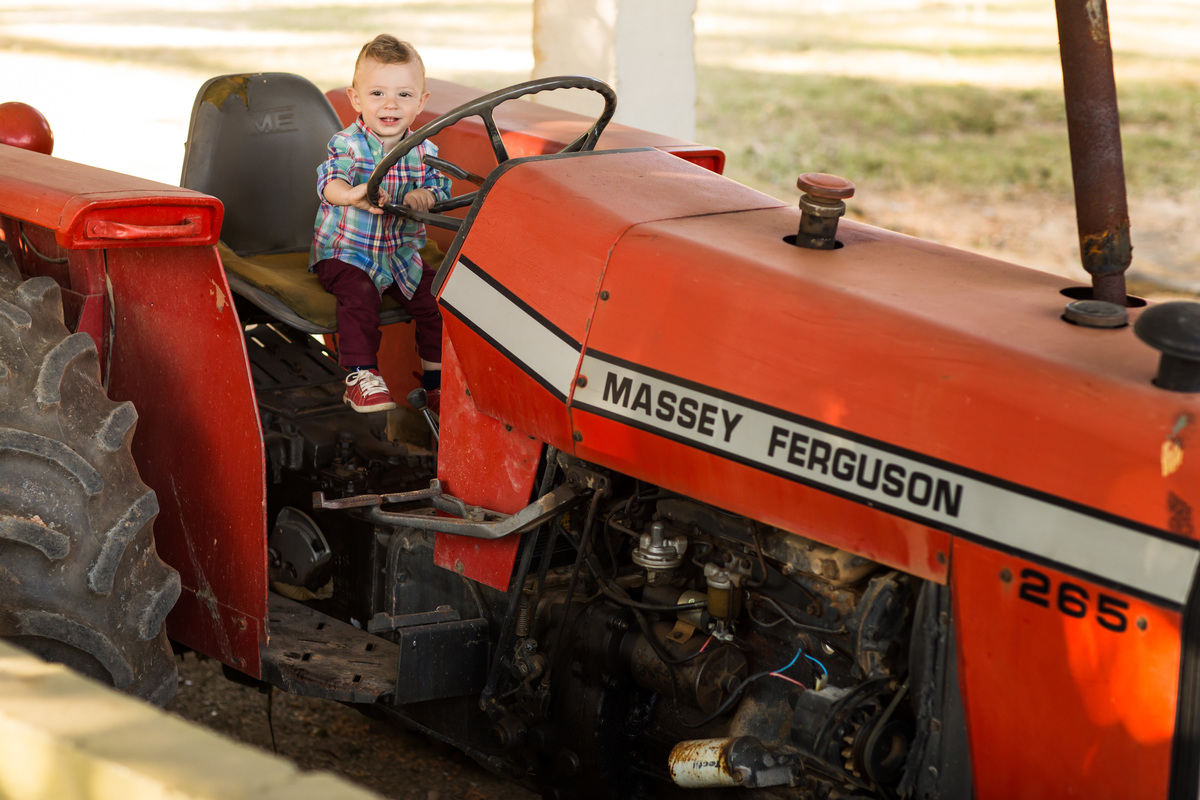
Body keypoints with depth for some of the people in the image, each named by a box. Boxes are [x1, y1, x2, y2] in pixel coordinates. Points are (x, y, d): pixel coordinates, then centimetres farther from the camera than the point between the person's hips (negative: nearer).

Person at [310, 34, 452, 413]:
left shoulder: (424, 151, 0)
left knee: (434, 298, -7)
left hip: (402, 252, 5)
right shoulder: (347, 144, -15)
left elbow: (440, 188, 1)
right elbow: (330, 182, -33)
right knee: (359, 295, -31)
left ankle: (438, 380, 12)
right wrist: (352, 195, -57)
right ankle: (361, 376, -22)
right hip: (344, 251, -5)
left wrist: (425, 196, -25)